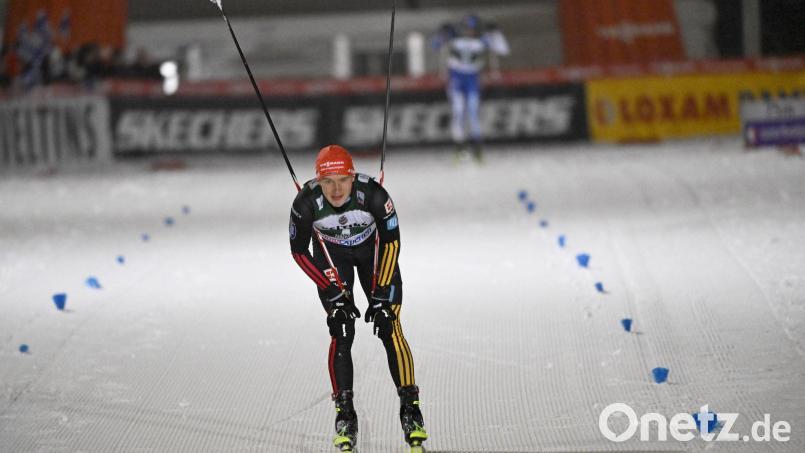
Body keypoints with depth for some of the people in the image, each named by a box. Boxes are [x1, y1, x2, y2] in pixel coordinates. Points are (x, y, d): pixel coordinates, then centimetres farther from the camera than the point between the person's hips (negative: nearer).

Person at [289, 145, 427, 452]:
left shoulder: (373, 194, -34)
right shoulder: (306, 203, -32)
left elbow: (391, 242, -19)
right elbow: (299, 251, -16)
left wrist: (381, 296, -20)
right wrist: (335, 294, -18)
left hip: (373, 248, 0)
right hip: (331, 253, 0)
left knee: (389, 328, -12)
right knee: (341, 332, -13)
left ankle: (410, 407, -3)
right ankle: (345, 414, -5)